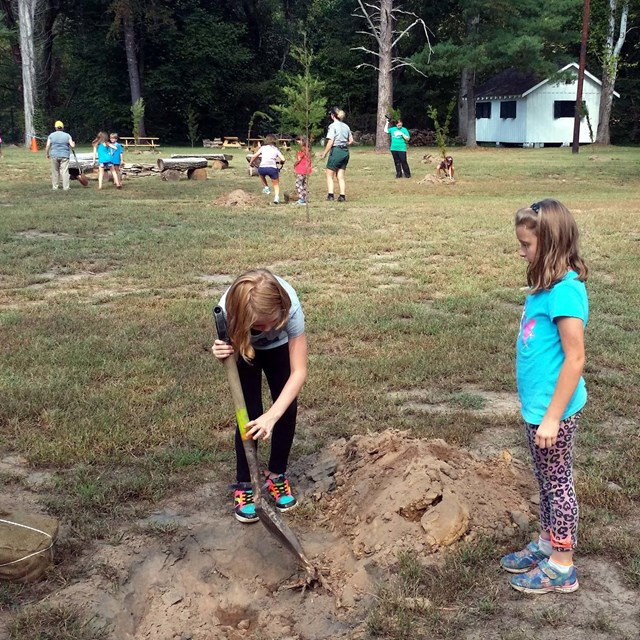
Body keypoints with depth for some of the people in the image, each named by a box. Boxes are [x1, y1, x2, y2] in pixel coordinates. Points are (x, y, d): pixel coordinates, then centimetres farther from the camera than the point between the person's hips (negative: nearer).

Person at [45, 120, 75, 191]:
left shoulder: (51, 135, 2)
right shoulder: (67, 135, 0)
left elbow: (47, 146, -2)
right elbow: (72, 145, -3)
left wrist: (47, 154, 12)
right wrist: (73, 143, 20)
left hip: (54, 156, 1)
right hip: (64, 156, -1)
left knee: (55, 171, 9)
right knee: (64, 171, -2)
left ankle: (55, 187, 12)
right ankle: (65, 187, -4)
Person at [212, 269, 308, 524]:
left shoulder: (290, 307, -43)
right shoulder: (228, 309, -41)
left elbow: (299, 371, -38)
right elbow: (231, 351, -22)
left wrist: (272, 415, -48)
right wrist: (222, 353, -47)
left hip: (279, 346, 1)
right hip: (244, 348, -1)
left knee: (288, 408, -4)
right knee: (250, 414, -9)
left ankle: (277, 475, 19)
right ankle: (244, 485, 8)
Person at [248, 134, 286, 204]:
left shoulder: (263, 147, 17)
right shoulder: (276, 149, 17)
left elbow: (254, 156, 11)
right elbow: (283, 159, 6)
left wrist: (250, 163, 28)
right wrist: (281, 162, 28)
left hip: (262, 168, 0)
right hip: (272, 168, 0)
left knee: (261, 174, 37)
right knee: (276, 184, 20)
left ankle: (266, 187, 21)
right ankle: (276, 197, 0)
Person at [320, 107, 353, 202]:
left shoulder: (333, 126, -10)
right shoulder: (346, 126, 10)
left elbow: (330, 142, -15)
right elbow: (351, 141, 11)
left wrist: (324, 153, -8)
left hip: (336, 151, -6)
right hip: (345, 152, 6)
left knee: (330, 175, 5)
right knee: (341, 176, 11)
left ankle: (330, 195, -3)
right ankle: (342, 195, 4)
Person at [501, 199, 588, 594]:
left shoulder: (565, 291, -23)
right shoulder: (547, 285, 5)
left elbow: (575, 358, -24)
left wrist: (553, 416, -21)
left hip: (554, 409, -9)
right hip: (538, 405, 9)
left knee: (558, 483, 7)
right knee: (547, 481, 22)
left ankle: (562, 567, 23)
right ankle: (547, 543, 39)